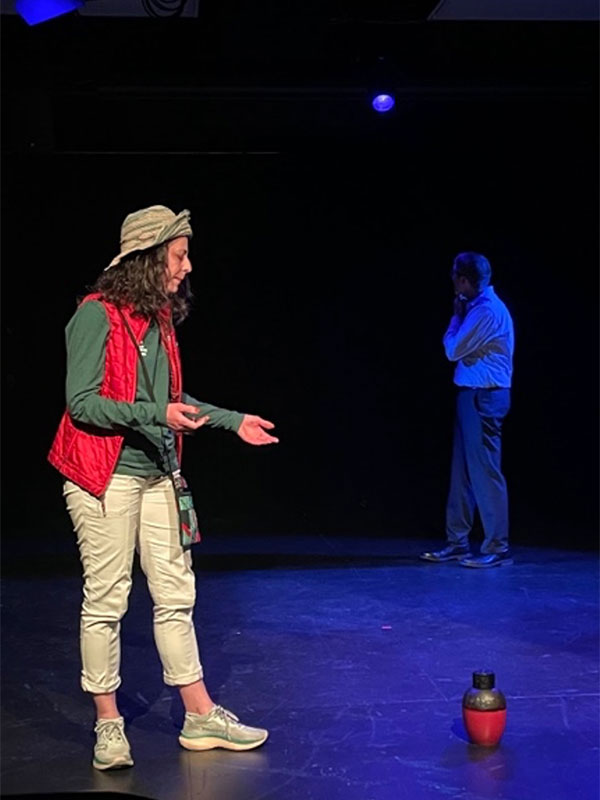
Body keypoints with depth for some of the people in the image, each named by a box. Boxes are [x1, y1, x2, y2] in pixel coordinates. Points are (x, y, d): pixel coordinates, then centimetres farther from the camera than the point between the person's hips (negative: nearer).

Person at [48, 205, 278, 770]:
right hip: (105, 478, -8)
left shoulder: (160, 318, 11)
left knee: (176, 596, 10)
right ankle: (108, 727, 14)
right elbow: (81, 402, -16)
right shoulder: (97, 315, -12)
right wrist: (158, 414, -24)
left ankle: (201, 718, 19)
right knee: (106, 600, 1)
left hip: (156, 476, 8)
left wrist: (231, 421, 18)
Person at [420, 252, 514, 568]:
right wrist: (460, 316, 11)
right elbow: (462, 348, 20)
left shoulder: (487, 311, -17)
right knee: (463, 470, 12)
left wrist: (456, 316, 2)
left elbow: (453, 350, -12)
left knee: (485, 471, -6)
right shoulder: (479, 307, 15)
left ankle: (497, 548, -1)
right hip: (473, 396, 10)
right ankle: (457, 542, 18)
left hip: (483, 398, -10)